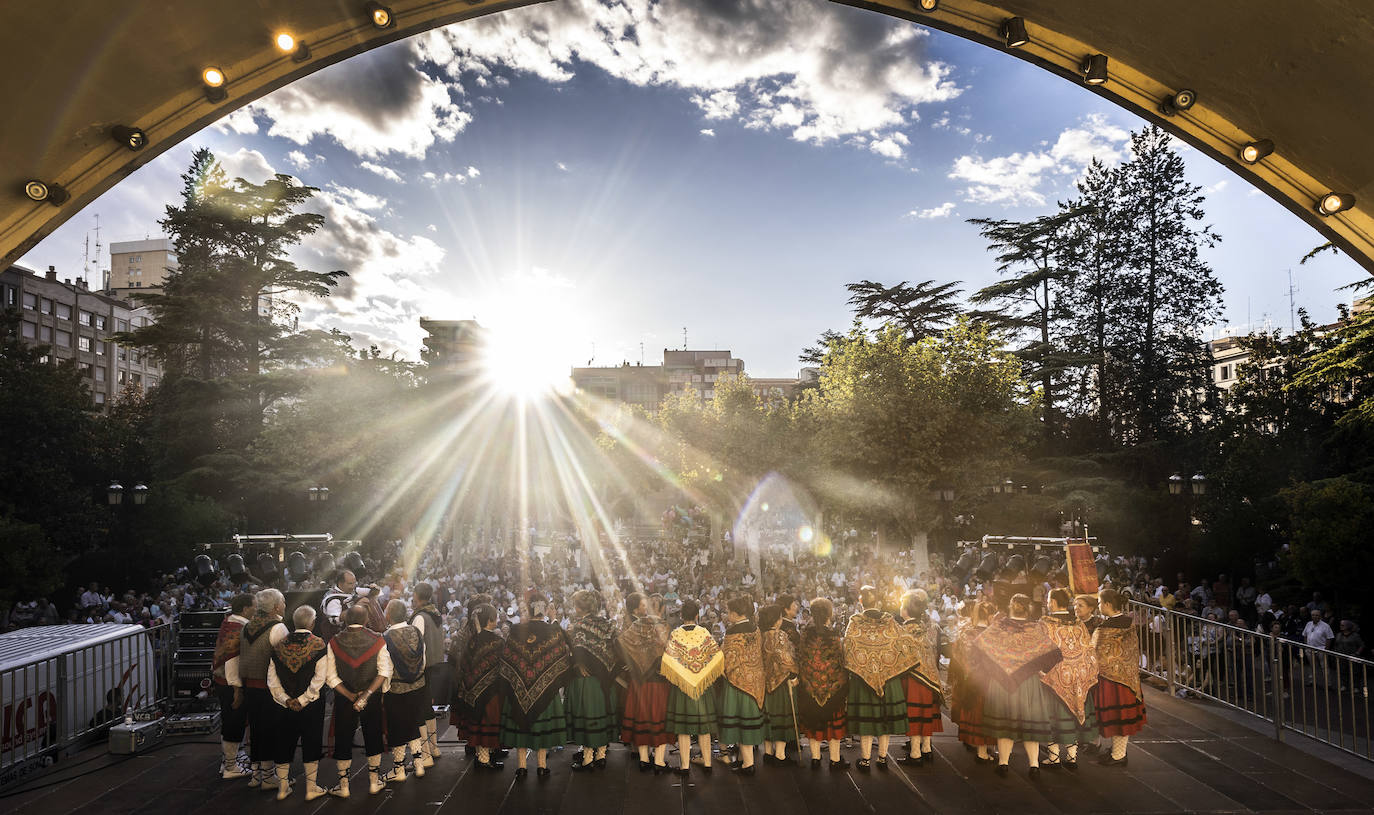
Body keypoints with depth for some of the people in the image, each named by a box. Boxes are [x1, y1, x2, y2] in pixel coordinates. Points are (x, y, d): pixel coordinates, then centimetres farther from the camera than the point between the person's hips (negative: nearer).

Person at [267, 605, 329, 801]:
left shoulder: (280, 646, 0)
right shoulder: (319, 645, -10)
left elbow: (272, 679, -2)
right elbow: (319, 678, -17)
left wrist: (286, 699, -4)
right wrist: (303, 699, -11)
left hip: (287, 705, 3)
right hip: (312, 704, -3)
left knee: (285, 743, 15)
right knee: (311, 743, 7)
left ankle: (283, 786, 23)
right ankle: (311, 788, 13)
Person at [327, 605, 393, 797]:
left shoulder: (334, 642, -8)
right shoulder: (377, 640, -8)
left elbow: (330, 677, -10)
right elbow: (384, 672, -13)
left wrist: (350, 696, -9)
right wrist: (367, 694, -13)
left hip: (343, 698, 0)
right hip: (372, 697, 0)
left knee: (343, 739, 13)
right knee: (373, 738, 15)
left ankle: (343, 785, 21)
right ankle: (375, 782, 24)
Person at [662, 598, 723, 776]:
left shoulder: (675, 634, -7)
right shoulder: (704, 633, -4)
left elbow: (667, 660, -11)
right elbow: (718, 656, -5)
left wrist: (659, 672, 7)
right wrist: (723, 673, 10)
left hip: (681, 685, -1)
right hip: (703, 686, 1)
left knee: (683, 728, 4)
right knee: (703, 725, 11)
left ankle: (685, 766, 6)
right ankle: (707, 762, 16)